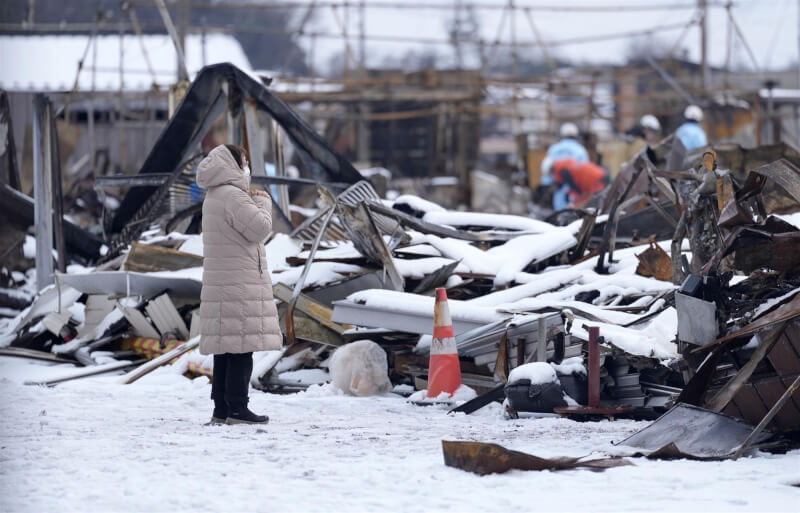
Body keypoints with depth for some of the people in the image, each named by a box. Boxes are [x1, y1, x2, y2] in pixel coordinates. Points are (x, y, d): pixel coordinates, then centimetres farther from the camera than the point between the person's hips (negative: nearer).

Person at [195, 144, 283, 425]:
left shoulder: (213, 198, 18)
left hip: (219, 283, 10)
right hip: (239, 284, -10)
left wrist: (253, 202, 16)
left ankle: (221, 409, 11)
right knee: (241, 347, -9)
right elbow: (259, 229, -18)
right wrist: (263, 203, -3)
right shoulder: (233, 196, -15)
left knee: (226, 348, 10)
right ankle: (236, 409, -11)